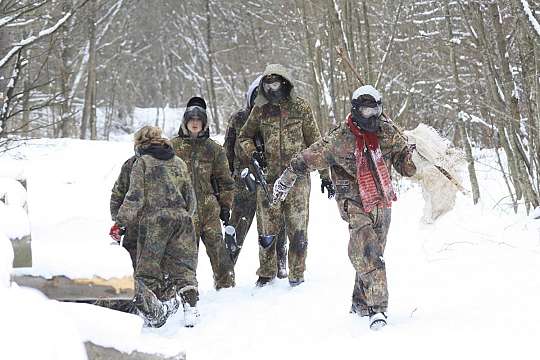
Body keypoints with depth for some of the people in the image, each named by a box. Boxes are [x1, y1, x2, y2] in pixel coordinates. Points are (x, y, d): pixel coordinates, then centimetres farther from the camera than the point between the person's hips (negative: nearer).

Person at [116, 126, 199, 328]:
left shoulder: (142, 162, 1)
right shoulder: (179, 163, 16)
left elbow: (135, 197, -7)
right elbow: (190, 198, 18)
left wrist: (122, 222, -4)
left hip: (153, 221, -4)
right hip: (181, 219, 4)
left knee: (148, 270, 3)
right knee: (183, 267, 10)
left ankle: (155, 313, -13)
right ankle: (190, 307, -3)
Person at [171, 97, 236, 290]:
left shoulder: (214, 149, 9)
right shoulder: (173, 147, 6)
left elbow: (225, 180, 12)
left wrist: (225, 205, 8)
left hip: (209, 208, 0)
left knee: (217, 246, -5)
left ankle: (226, 284, 1)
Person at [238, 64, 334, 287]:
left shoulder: (300, 107, 1)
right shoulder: (260, 110, 6)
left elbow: (314, 142, 5)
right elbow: (244, 137, 20)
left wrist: (325, 175, 3)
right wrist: (252, 153, -2)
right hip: (269, 177, 2)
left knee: (298, 230, 0)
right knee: (268, 230, 5)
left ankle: (297, 275, 11)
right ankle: (266, 273, 19)